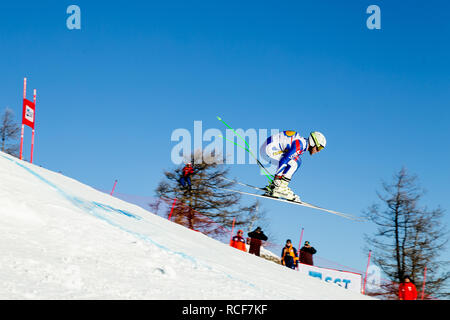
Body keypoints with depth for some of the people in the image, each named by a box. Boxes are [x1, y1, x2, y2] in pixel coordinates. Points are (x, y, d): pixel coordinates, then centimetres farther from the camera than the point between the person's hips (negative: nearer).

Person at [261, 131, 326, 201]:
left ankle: (272, 186, 6)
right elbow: (284, 160, -25)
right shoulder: (298, 145, -20)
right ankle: (280, 189, -14)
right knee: (294, 163, -14)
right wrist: (277, 177, -21)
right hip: (269, 148, -10)